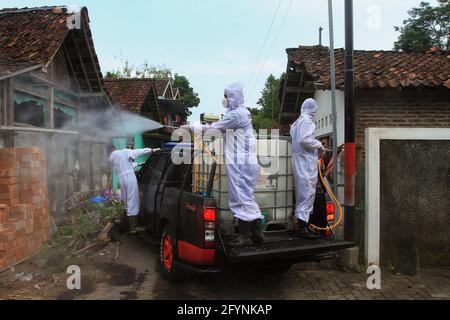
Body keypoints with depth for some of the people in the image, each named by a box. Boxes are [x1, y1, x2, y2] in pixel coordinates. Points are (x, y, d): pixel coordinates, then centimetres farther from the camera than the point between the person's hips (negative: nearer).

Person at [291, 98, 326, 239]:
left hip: (299, 161, 10)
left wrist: (316, 148, 14)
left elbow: (296, 140, 13)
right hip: (307, 161, -10)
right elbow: (305, 139, -23)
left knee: (303, 192, 13)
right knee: (308, 192, -9)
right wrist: (320, 146, -9)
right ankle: (303, 227, -10)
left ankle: (303, 224, 19)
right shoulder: (307, 121, -10)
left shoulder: (296, 122, 19)